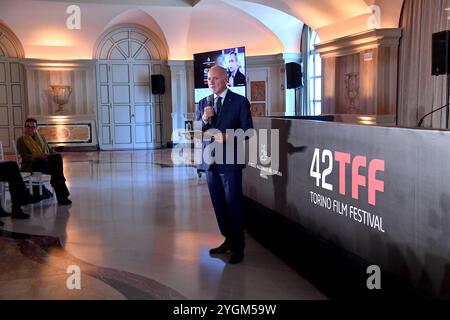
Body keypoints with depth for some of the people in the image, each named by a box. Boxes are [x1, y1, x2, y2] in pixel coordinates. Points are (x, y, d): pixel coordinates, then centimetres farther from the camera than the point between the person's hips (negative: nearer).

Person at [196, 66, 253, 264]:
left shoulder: (240, 102, -4)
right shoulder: (203, 103, 10)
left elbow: (247, 130, -7)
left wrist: (227, 137, -22)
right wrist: (204, 119, -12)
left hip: (230, 161, -5)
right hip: (210, 161, 5)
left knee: (233, 205, 0)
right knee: (218, 205, 13)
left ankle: (238, 247, 12)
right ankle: (228, 241, 28)